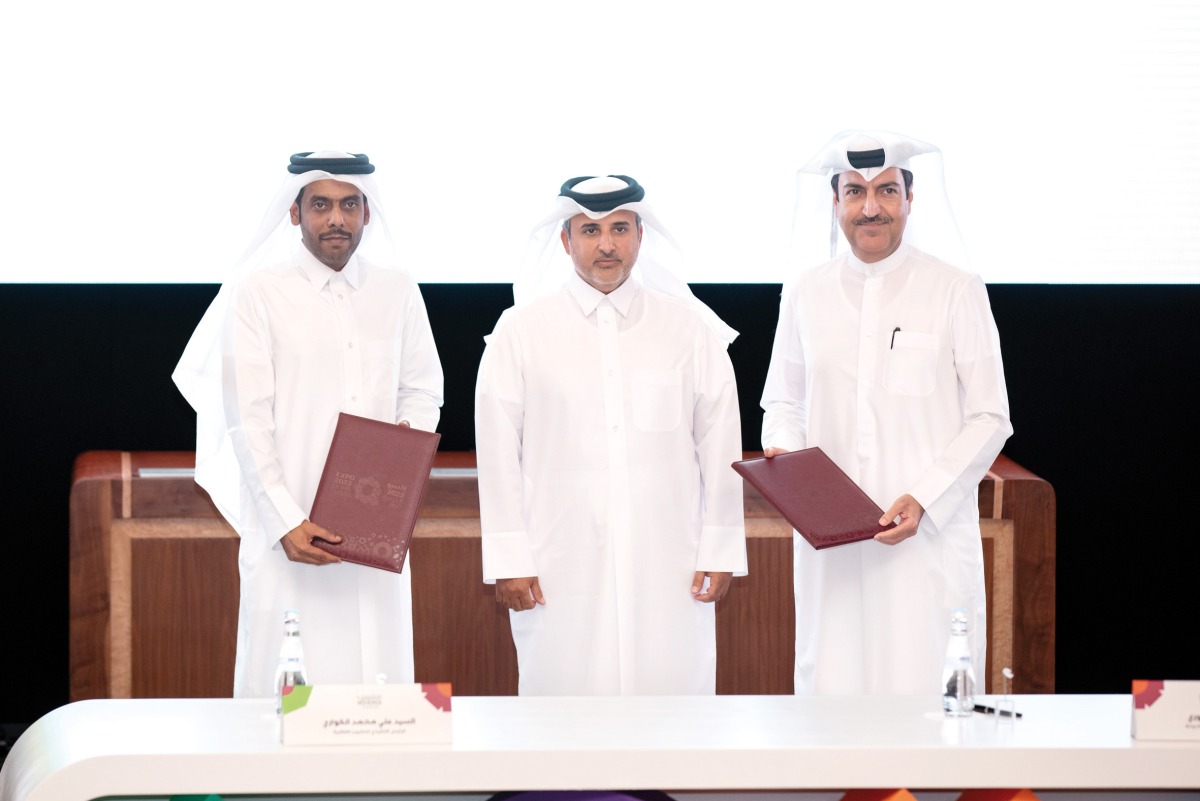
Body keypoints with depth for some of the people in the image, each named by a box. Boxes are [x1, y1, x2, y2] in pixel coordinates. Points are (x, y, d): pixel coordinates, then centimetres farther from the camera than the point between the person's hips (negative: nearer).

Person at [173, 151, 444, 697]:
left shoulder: (397, 291, 11)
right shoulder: (259, 293, -1)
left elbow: (423, 388, 18)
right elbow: (247, 419, -5)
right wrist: (286, 521, -14)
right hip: (292, 524, -3)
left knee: (379, 669, 2)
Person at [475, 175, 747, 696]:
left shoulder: (691, 329, 7)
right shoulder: (520, 332, 4)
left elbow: (720, 446, 8)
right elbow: (498, 454, 3)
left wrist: (721, 551, 4)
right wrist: (508, 560, -1)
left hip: (668, 572, 1)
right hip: (561, 575, -1)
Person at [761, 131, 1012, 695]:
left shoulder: (956, 292, 2)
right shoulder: (805, 295, 10)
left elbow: (989, 418, 1)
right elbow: (783, 400, 20)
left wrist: (924, 499, -11)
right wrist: (782, 449, -3)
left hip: (928, 537, -2)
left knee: (923, 691, -7)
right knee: (831, 687, 0)